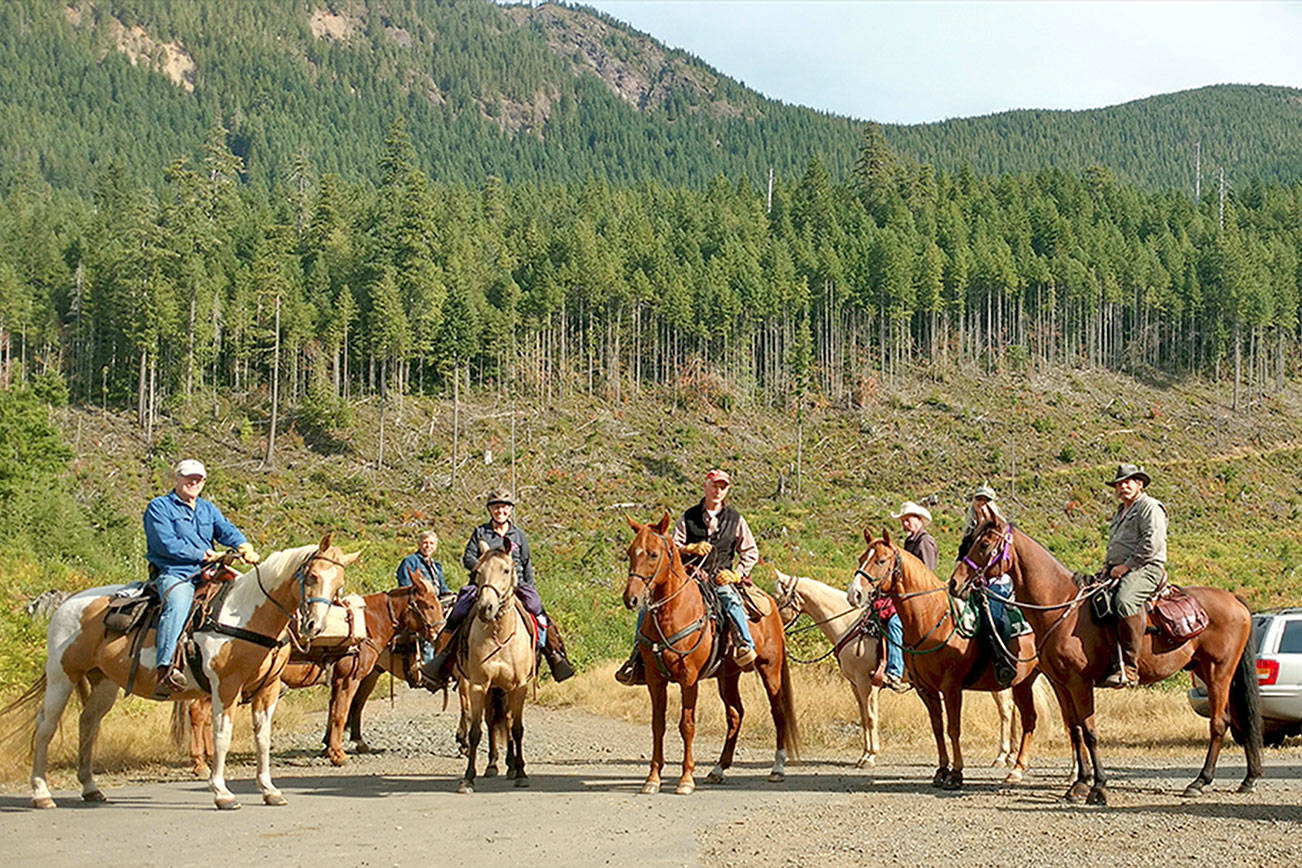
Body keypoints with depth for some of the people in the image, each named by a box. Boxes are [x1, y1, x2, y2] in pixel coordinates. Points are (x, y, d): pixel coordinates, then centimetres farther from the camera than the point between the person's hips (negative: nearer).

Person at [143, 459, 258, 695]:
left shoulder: (208, 510, 23)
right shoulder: (159, 507, 4)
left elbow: (227, 531, 6)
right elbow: (168, 545, -8)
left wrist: (244, 547, -15)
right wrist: (202, 554, -8)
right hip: (173, 574, -6)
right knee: (178, 604, -37)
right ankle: (165, 668, -50)